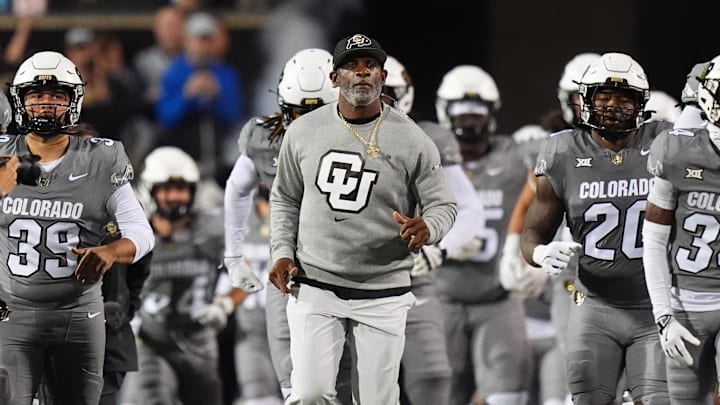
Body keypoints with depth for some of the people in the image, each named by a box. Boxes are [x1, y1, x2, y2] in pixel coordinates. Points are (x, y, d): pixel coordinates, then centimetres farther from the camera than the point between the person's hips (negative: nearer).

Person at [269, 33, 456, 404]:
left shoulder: (411, 140, -3)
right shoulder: (304, 131, 3)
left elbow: (442, 206, 1)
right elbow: (285, 198, 15)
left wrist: (425, 228, -21)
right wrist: (282, 252, 1)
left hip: (382, 295, 0)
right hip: (314, 287, 1)